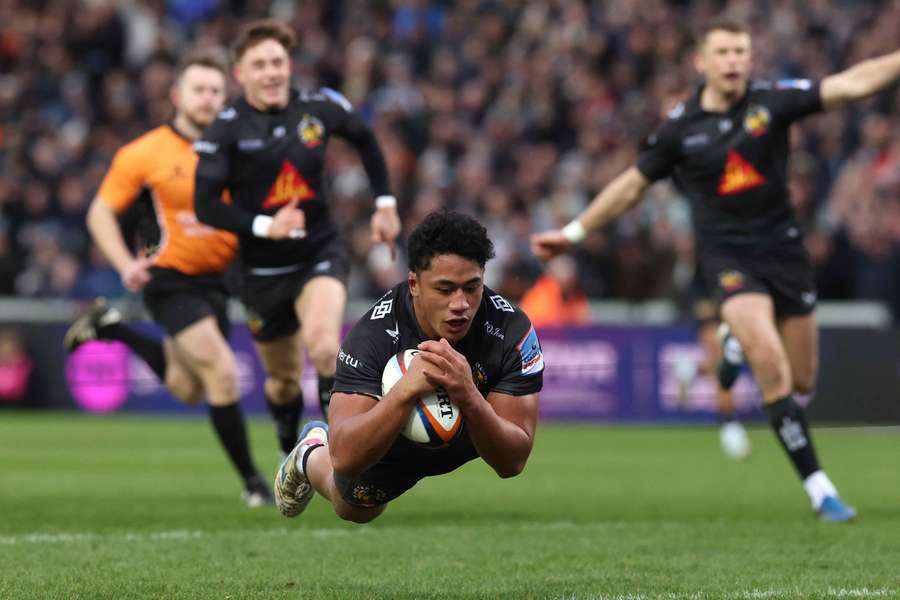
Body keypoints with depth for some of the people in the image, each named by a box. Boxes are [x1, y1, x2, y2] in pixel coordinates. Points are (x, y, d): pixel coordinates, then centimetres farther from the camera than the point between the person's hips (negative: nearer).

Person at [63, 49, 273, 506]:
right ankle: (251, 481, -7)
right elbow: (101, 213, -2)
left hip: (215, 279, 5)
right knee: (222, 372, -19)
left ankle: (109, 326, 39)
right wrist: (125, 264, -18)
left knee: (187, 390, 18)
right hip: (170, 277, -5)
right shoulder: (145, 154, -9)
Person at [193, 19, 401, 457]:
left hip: (319, 256, 0)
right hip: (262, 269, 0)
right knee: (284, 381, 13)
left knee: (322, 344, -31)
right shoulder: (226, 131, -12)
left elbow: (365, 140, 16)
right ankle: (290, 451, 45)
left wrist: (385, 204, 11)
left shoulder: (320, 109, -5)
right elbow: (206, 206, -15)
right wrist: (264, 227, -29)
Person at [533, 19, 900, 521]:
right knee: (771, 365, -21)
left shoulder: (773, 100, -4)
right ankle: (819, 489, -18)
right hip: (727, 254, -2)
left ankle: (738, 342, 42)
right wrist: (573, 233, 13)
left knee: (802, 381, 6)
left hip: (782, 247, 2)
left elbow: (853, 83, -12)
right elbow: (633, 184, 11)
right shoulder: (680, 127, -3)